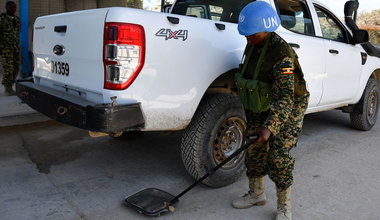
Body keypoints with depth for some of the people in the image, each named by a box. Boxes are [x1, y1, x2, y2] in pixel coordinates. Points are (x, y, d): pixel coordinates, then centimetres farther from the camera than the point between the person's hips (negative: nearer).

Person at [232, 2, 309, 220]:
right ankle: (257, 194, 28)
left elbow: (284, 97, -33)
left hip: (287, 110, -7)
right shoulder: (253, 46, -2)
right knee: (254, 150, 10)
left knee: (279, 157, -6)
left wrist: (269, 127, -41)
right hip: (260, 108, 8)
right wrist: (250, 108, 20)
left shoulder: (282, 54, -28)